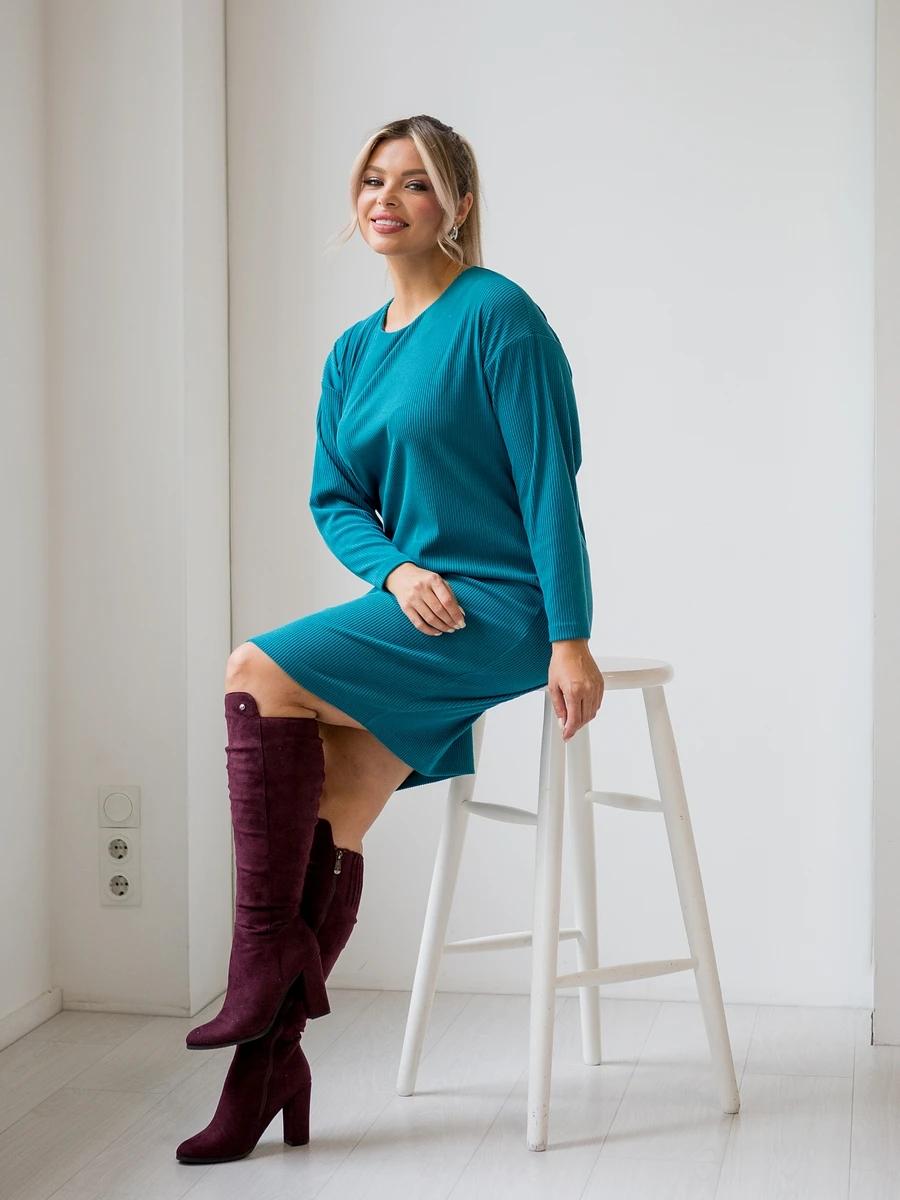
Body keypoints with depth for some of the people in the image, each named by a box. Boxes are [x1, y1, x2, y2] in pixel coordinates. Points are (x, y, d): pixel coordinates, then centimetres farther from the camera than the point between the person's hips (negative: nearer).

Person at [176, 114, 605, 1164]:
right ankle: (267, 1063, 5)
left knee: (258, 674, -20)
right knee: (327, 820, -2)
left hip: (500, 607, -7)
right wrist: (396, 568, -9)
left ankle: (264, 948, -10)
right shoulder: (354, 352, 15)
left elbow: (550, 482, -13)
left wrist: (571, 639, -16)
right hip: (416, 610, 7)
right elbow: (334, 500, 12)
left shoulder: (498, 315, -8)